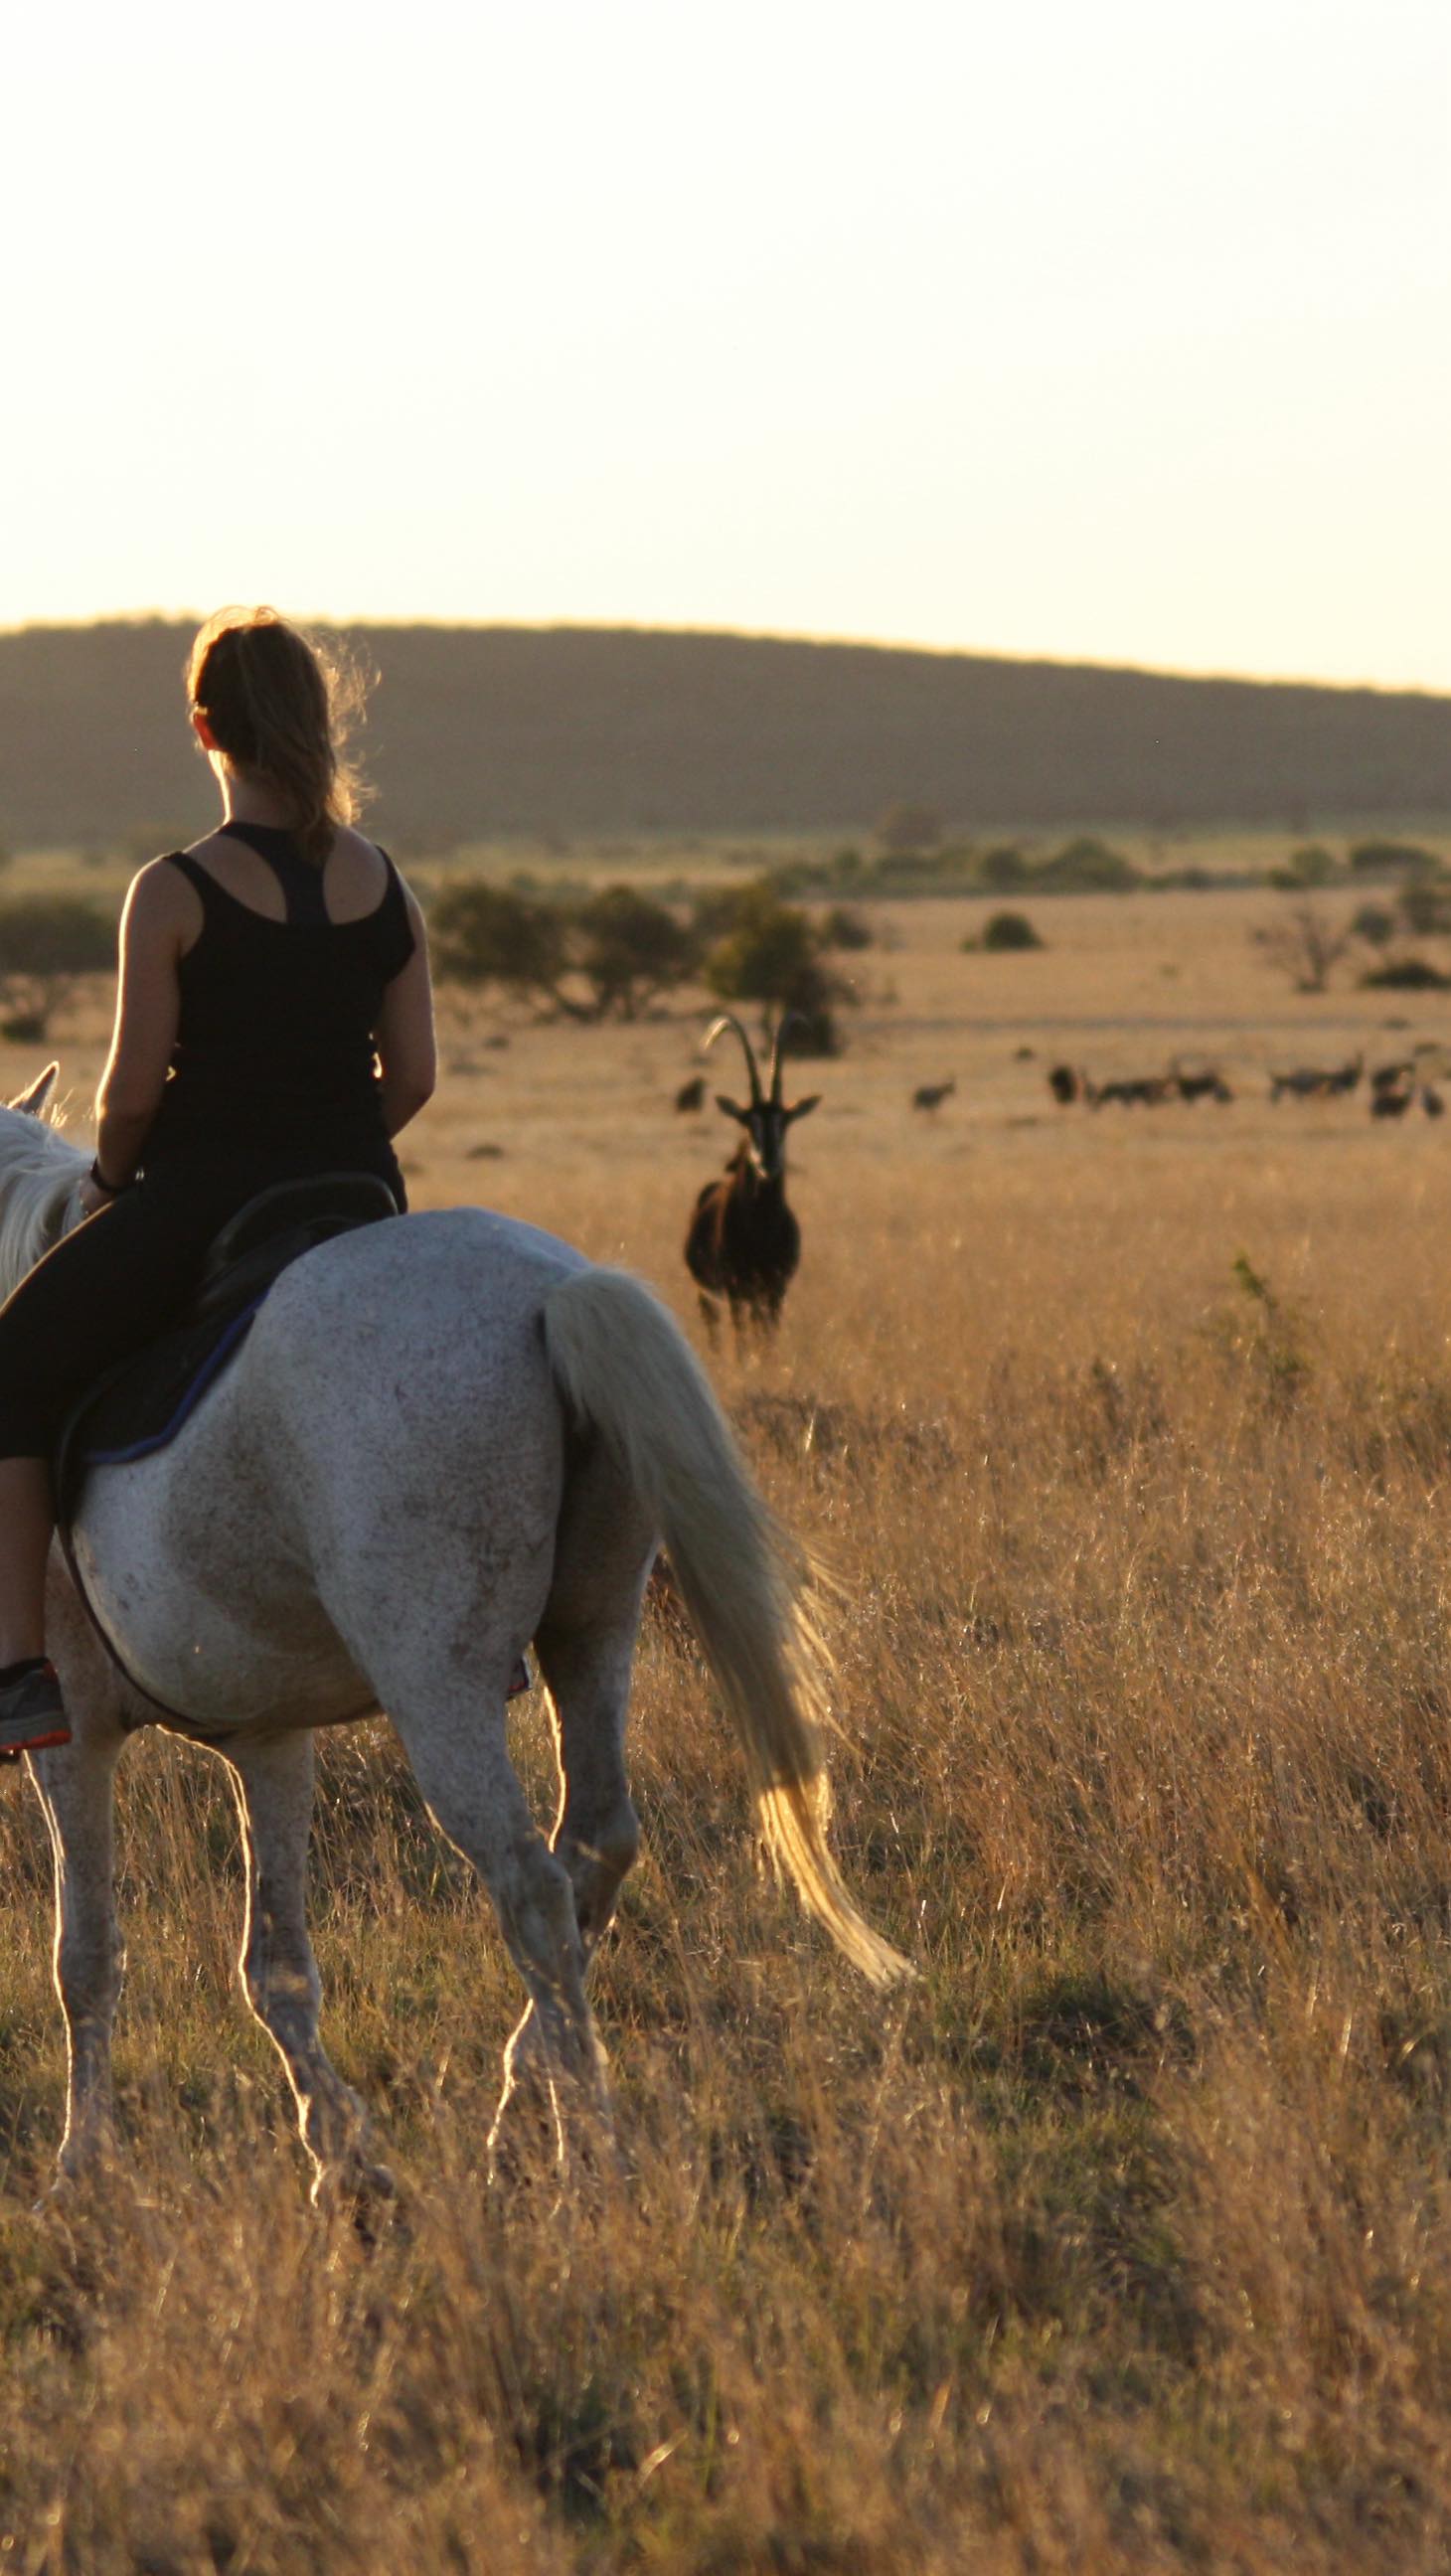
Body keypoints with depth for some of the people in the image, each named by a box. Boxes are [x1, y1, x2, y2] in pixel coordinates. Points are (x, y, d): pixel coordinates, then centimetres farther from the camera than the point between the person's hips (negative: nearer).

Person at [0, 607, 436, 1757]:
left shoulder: (175, 893, -13)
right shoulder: (387, 888, 1)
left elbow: (135, 1086, -11)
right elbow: (412, 1077, 4)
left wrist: (109, 1179, 8)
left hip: (199, 1199, -5)